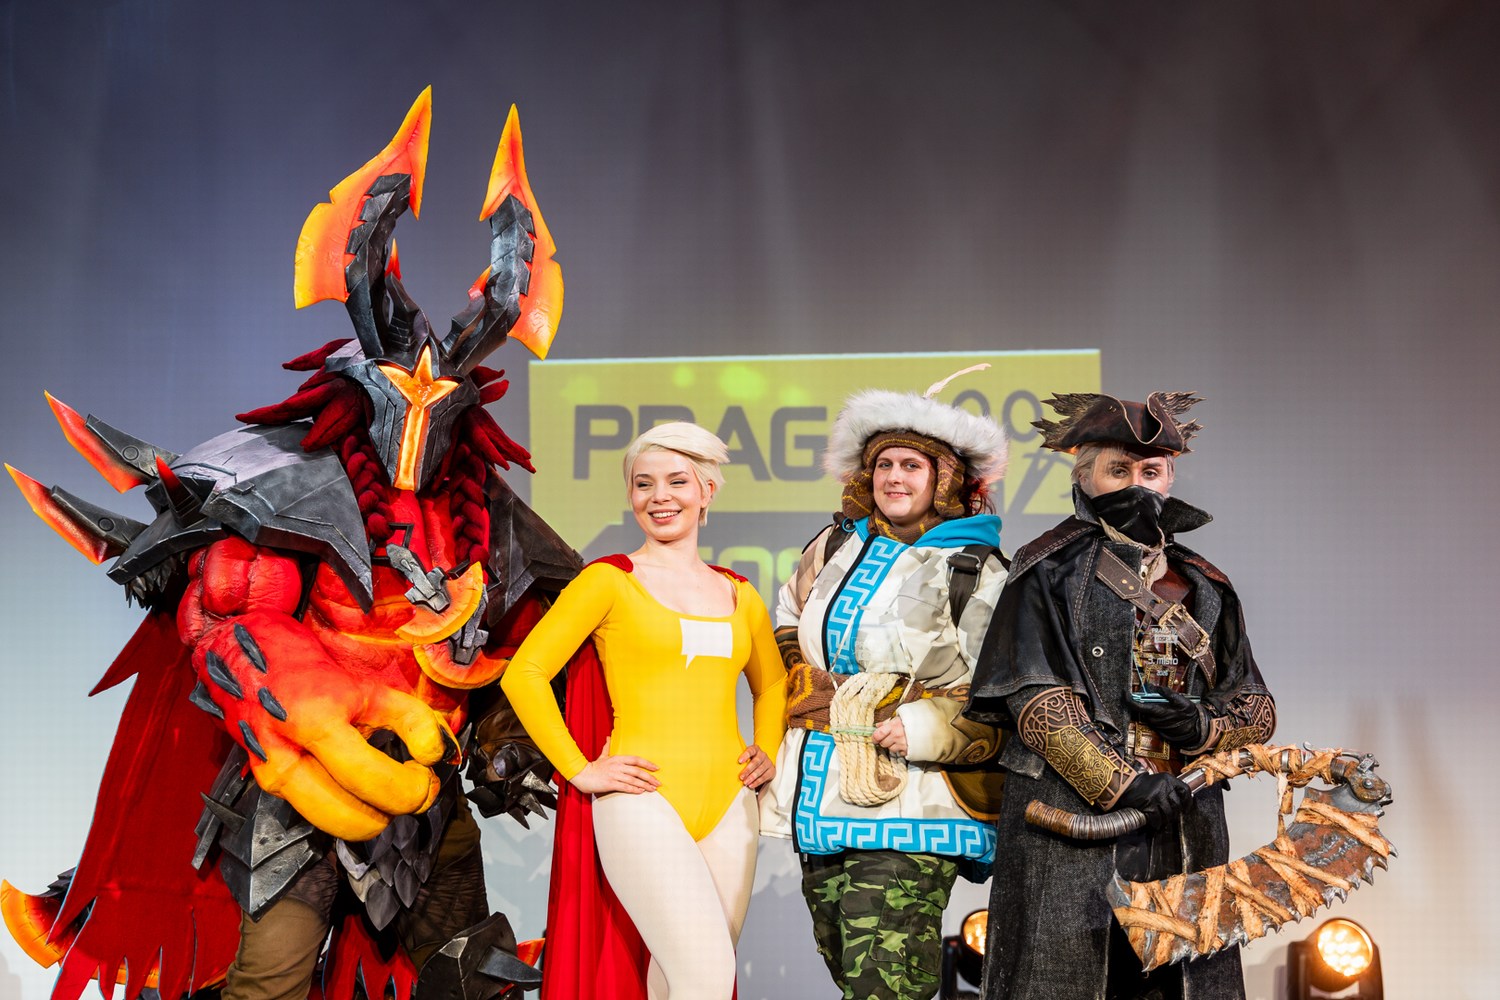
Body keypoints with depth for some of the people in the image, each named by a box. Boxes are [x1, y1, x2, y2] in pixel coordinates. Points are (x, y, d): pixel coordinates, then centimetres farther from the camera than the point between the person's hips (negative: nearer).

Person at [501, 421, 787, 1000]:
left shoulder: (738, 595, 14)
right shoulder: (609, 580, 1)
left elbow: (772, 684, 31)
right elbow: (523, 674, -3)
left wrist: (769, 751, 15)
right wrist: (579, 770, -6)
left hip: (728, 807, 5)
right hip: (643, 802, -5)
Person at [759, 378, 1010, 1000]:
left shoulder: (977, 573, -4)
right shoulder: (837, 545, 13)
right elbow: (787, 625, 30)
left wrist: (924, 730, -18)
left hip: (905, 805, -6)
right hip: (821, 796, 6)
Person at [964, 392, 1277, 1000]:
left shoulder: (1204, 588, 17)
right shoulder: (1050, 569, 3)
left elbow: (1258, 710, 16)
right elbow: (1035, 697, -7)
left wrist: (1203, 727, -6)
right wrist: (1119, 783, -16)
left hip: (1185, 829, 4)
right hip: (1071, 816, -4)